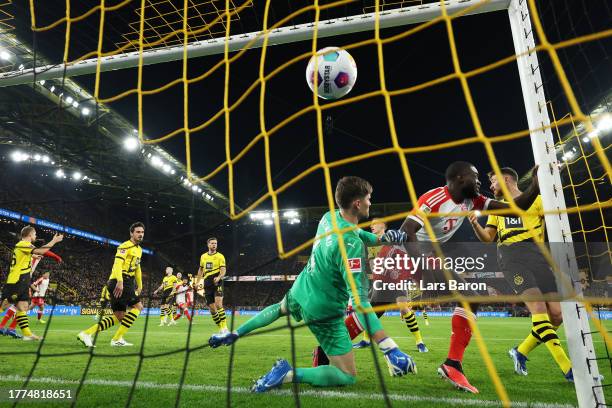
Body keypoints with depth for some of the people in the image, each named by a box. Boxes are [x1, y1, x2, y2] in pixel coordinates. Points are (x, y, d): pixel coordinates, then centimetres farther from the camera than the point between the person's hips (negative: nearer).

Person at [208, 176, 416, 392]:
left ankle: (234, 334, 37)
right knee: (348, 376, 4)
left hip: (300, 292, 8)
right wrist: (390, 349, -34)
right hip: (323, 312, -8)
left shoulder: (329, 217, -7)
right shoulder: (352, 244, -30)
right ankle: (289, 373, -10)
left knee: (280, 308, 42)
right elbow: (359, 300, -34)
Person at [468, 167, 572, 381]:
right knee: (538, 308, -19)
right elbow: (487, 237, 21)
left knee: (557, 314, -6)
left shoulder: (536, 200, 13)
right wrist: (475, 224, 5)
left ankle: (520, 352, 13)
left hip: (536, 255, 0)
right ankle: (568, 369, -15)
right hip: (510, 258, 0)